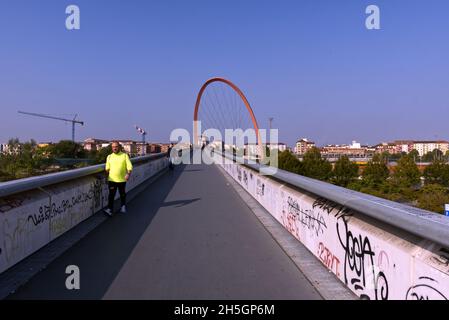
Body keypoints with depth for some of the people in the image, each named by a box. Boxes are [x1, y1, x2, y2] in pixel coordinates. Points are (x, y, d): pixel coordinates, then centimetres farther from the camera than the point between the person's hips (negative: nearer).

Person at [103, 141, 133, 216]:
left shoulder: (125, 155, -2)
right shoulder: (109, 157, 6)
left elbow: (129, 166, -9)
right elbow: (107, 168, 10)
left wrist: (128, 174, -25)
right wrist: (106, 177, 3)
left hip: (122, 179, -1)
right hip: (112, 180, 1)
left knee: (122, 194, 15)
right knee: (111, 195, -7)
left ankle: (123, 206, 36)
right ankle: (110, 210, -8)